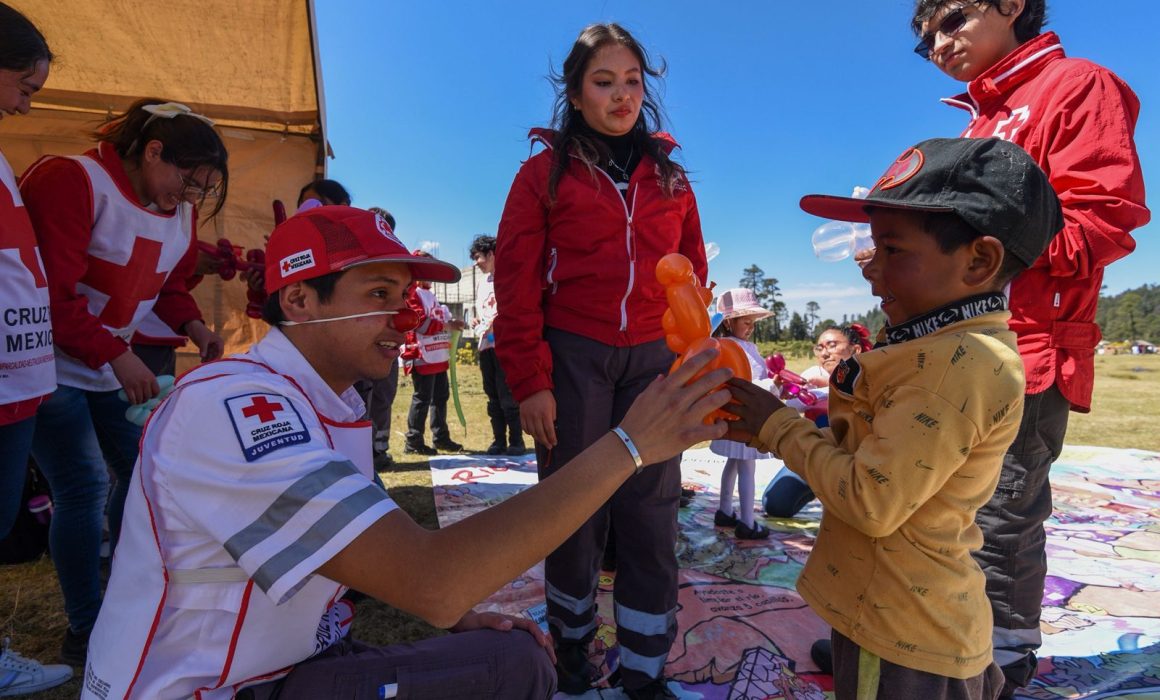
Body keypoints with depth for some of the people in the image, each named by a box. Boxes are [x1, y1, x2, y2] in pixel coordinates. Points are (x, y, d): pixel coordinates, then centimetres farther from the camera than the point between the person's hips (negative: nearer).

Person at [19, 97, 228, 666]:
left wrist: (192, 324, -7)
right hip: (53, 367, -7)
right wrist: (116, 355, -27)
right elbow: (52, 292, -23)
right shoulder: (72, 181, -18)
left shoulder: (179, 212, 4)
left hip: (116, 368, 8)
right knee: (83, 487, -8)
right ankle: (85, 631, 9)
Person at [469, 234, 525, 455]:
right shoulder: (481, 282, 20)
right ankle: (499, 441, 16)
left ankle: (516, 441, 1)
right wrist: (476, 322, 8)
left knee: (507, 394, -8)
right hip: (485, 344, 7)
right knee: (493, 396, 9)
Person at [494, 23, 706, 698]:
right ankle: (573, 642, 31)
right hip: (572, 357, -2)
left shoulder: (670, 175, 14)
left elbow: (692, 275, 12)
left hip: (652, 360, 3)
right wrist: (530, 381, -9)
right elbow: (517, 282, -2)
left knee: (650, 516, 4)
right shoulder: (546, 172, 4)